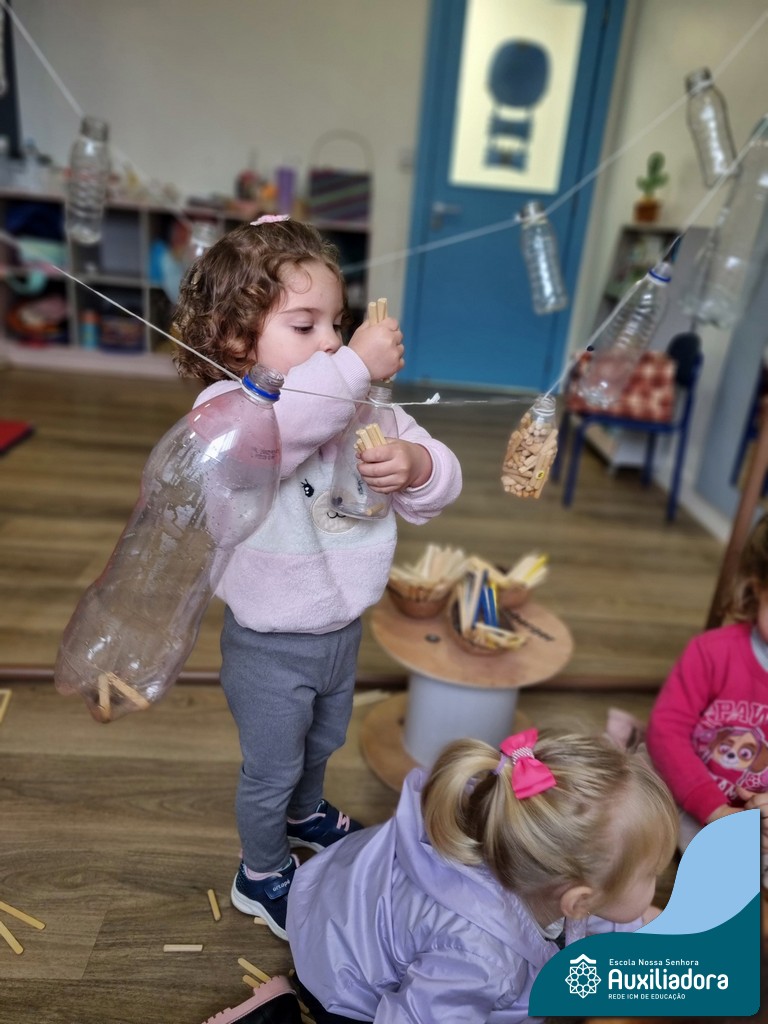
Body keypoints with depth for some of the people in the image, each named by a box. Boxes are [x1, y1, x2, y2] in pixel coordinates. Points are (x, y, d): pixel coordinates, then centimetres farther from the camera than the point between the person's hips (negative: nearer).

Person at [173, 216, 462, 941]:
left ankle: (307, 814, 64)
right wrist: (356, 366, -47)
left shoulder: (364, 407, -7)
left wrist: (414, 466, -30)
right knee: (270, 769, 17)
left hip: (343, 628, 6)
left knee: (323, 742, 31)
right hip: (271, 645, -6)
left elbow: (438, 483, -8)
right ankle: (261, 876, 48)